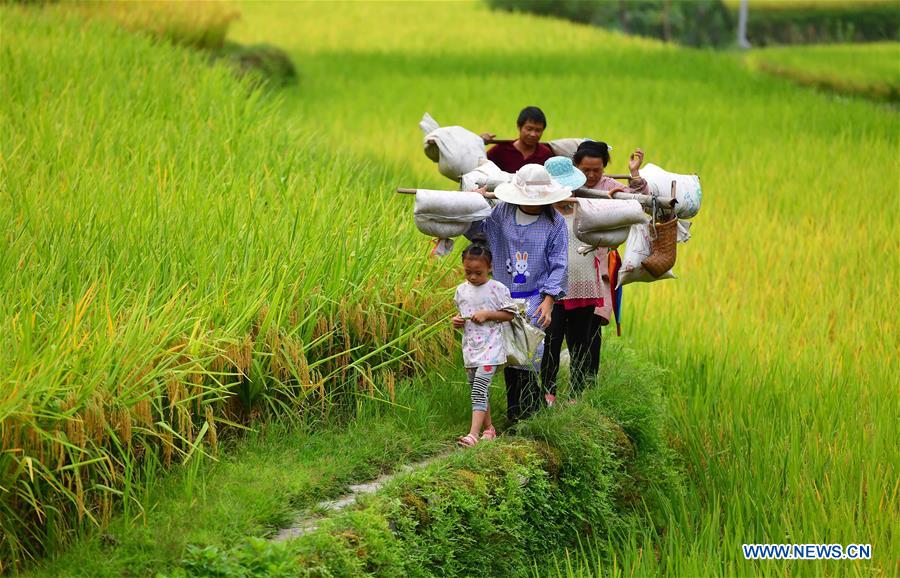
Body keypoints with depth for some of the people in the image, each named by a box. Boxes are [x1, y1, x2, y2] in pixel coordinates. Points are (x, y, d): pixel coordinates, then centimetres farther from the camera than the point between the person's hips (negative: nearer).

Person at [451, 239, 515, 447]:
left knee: (479, 390, -17)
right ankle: (489, 428, 28)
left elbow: (509, 313, -3)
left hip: (490, 348, -7)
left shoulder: (497, 288, -8)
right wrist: (457, 321, 0)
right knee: (477, 391, 14)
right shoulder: (462, 290, 9)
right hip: (470, 348, 7)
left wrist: (487, 314, -15)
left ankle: (474, 433, -24)